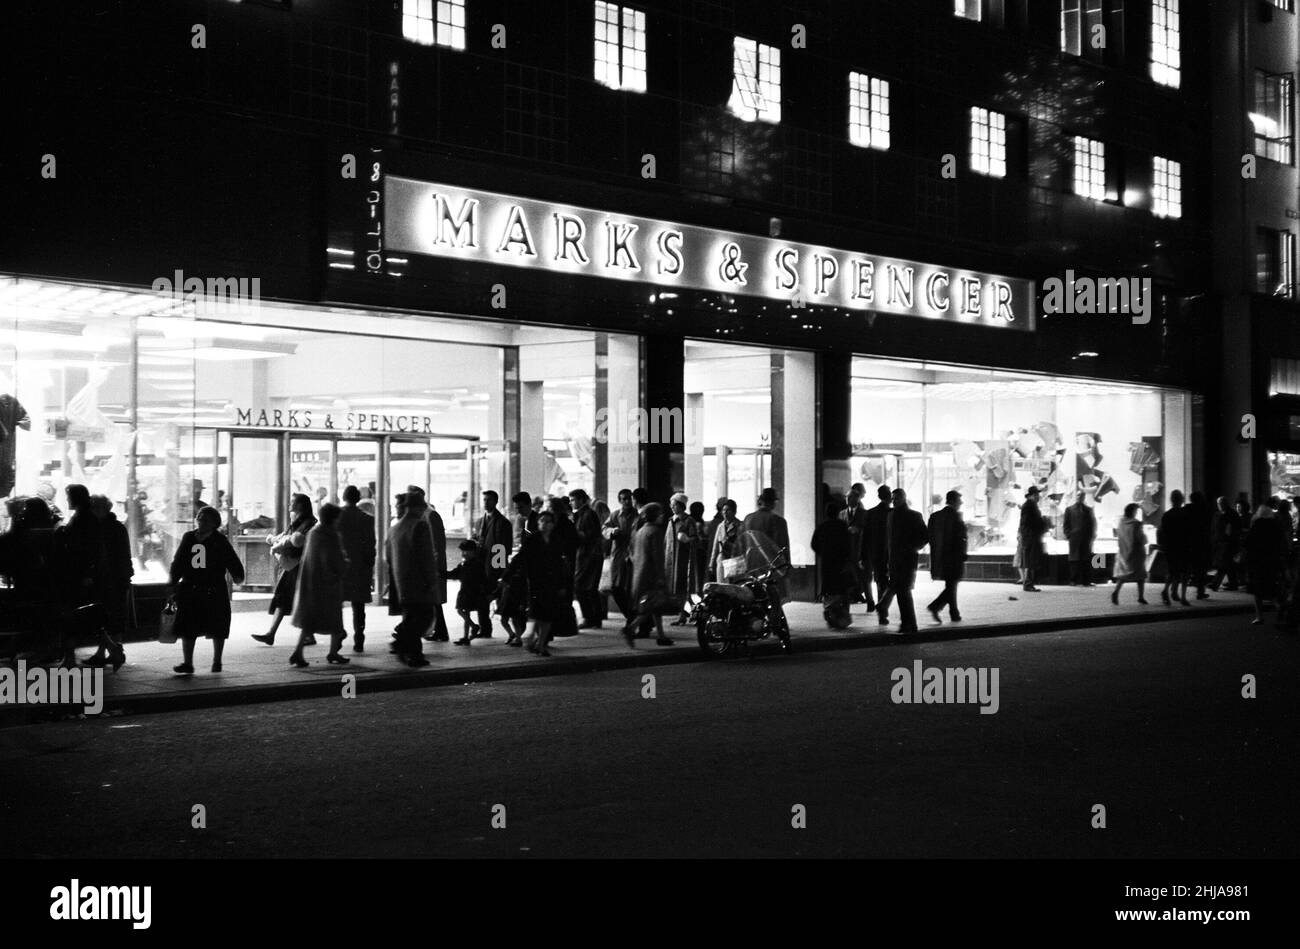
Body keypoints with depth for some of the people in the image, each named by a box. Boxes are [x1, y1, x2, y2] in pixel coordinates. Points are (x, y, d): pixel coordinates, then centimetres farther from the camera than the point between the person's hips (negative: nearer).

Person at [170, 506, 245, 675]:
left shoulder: (219, 541, -3)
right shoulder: (188, 538, 8)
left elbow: (232, 560, -4)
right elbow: (177, 563, 13)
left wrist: (237, 575, -16)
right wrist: (173, 583, 9)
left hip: (215, 592, -3)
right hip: (190, 591, 3)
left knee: (217, 629, 7)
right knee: (187, 629, 0)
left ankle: (217, 661, 22)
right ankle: (187, 663, 5)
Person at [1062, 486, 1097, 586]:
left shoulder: (1088, 510, 13)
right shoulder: (1069, 509, 9)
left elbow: (1093, 524, 12)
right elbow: (1066, 525, 8)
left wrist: (1092, 536, 1)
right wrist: (1068, 535, -3)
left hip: (1086, 540, 1)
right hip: (1074, 539, -1)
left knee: (1087, 560, -1)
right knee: (1075, 560, -2)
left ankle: (1086, 581, 1)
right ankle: (1074, 581, 0)